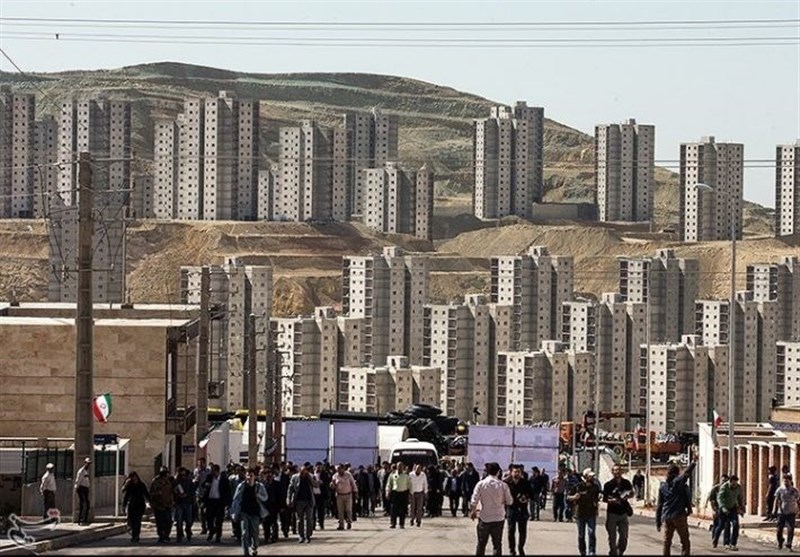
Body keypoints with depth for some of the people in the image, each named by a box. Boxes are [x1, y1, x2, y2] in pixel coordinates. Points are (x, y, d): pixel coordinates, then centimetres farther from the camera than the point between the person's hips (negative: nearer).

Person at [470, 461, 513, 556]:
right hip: (498, 518, 0)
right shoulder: (503, 485, -7)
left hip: (484, 518, 0)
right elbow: (509, 501, -2)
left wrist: (472, 511, 10)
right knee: (497, 545, 6)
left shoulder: (481, 484, -9)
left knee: (481, 544, 11)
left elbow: (474, 501, -9)